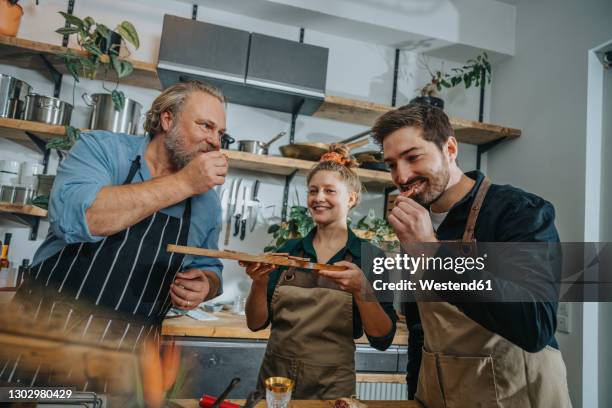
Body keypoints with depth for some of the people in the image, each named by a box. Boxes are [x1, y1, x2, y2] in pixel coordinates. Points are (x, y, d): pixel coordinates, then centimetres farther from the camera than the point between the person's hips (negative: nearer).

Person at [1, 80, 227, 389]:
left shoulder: (208, 202, 3)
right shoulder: (101, 147, -8)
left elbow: (208, 268, 15)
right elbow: (74, 217, -27)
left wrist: (205, 286, -10)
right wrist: (183, 183, -24)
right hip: (44, 336, -3)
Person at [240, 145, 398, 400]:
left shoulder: (369, 257, -9)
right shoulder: (289, 250, -1)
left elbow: (383, 340, -12)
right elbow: (256, 323, 0)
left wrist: (362, 289, -27)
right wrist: (259, 283, -18)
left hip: (331, 388, -2)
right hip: (273, 378, 3)